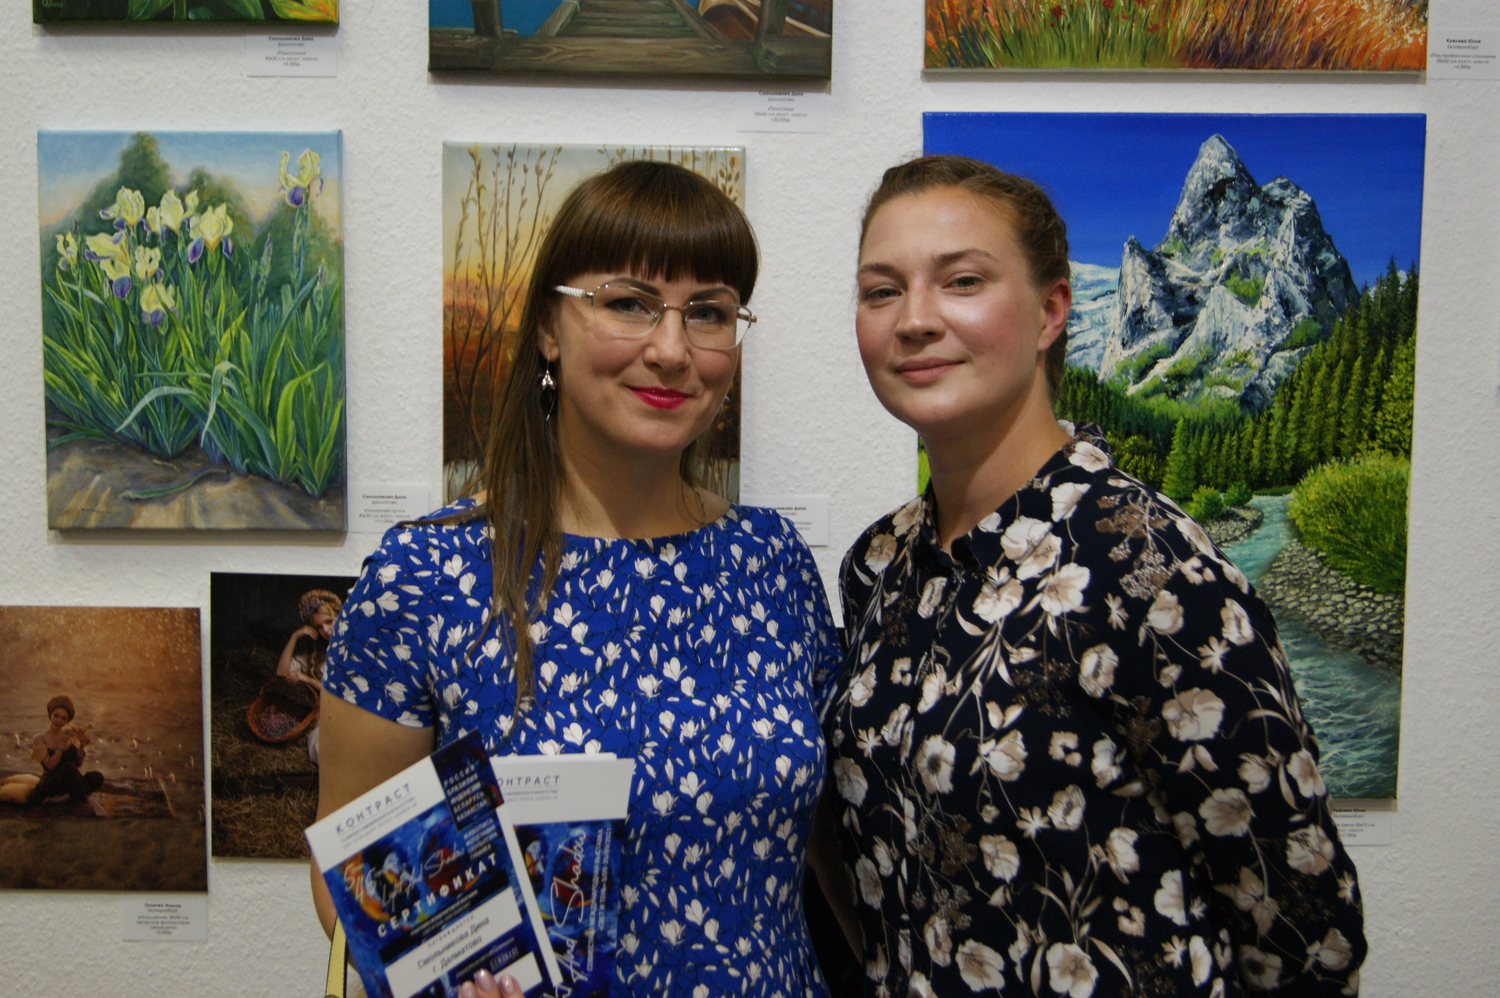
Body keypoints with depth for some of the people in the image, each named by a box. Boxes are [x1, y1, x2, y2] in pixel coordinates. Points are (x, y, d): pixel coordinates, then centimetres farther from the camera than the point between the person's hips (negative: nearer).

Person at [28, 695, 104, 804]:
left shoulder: (70, 735, 6)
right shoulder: (40, 740, -5)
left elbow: (79, 764, 3)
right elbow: (50, 765, -18)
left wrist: (82, 747, -13)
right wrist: (62, 743, -20)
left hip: (69, 783, 4)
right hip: (51, 783, -4)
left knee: (97, 777, -25)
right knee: (69, 766, -35)